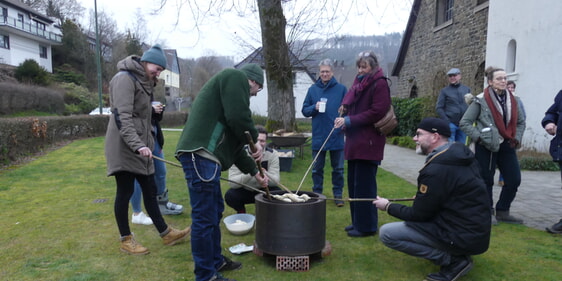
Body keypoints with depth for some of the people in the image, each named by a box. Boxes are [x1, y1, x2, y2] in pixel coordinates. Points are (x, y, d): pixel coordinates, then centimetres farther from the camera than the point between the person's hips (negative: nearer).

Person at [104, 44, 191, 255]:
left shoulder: (144, 82, 17)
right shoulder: (125, 79, -11)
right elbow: (122, 118, -22)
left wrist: (146, 143, 15)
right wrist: (137, 145, -29)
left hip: (140, 146, 9)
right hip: (124, 147, -9)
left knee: (150, 190, 12)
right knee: (125, 192, 1)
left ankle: (166, 234, 20)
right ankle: (125, 240, 15)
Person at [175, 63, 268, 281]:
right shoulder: (235, 77, 2)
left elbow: (232, 142, 30)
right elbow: (238, 118, -15)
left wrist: (254, 171, 32)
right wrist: (255, 139, 3)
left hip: (205, 156, 11)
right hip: (200, 155, -11)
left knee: (215, 212, 21)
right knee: (204, 218, -3)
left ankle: (215, 261, 35)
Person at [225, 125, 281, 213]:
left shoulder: (272, 154, -15)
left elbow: (275, 181, -23)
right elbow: (233, 182, -29)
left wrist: (263, 172, -45)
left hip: (263, 191, 1)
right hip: (244, 191, -1)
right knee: (229, 195, -30)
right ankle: (241, 212, 5)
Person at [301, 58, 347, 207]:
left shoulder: (341, 89, 1)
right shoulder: (313, 89, 7)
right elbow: (304, 110, 9)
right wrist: (314, 108, -11)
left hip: (336, 136, -1)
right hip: (318, 136, 2)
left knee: (338, 168, 9)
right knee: (317, 168, 10)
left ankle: (338, 194, 22)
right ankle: (317, 193, 23)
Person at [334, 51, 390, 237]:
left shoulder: (379, 84, -7)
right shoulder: (359, 83, 17)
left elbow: (377, 112, -15)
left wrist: (349, 120, -16)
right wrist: (346, 111, 1)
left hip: (368, 143, -9)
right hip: (355, 141, 9)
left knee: (364, 185, -4)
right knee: (353, 183, 13)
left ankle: (366, 226, 8)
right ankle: (357, 221, 26)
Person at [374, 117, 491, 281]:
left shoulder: (435, 169, -23)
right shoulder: (461, 154, 3)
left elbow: (418, 214, -12)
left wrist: (388, 207, 2)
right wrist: (423, 197, 15)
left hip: (463, 237, -9)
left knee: (386, 233, -10)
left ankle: (453, 260, -6)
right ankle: (455, 254, 14)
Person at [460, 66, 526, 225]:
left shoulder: (513, 100, 8)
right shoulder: (481, 101, -9)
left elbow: (521, 122, 20)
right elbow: (464, 123, -8)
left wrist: (517, 138, 6)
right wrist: (479, 137, -15)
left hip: (506, 146, 6)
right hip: (486, 147, -5)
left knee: (514, 180, 4)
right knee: (487, 181, 3)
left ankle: (502, 212, 20)